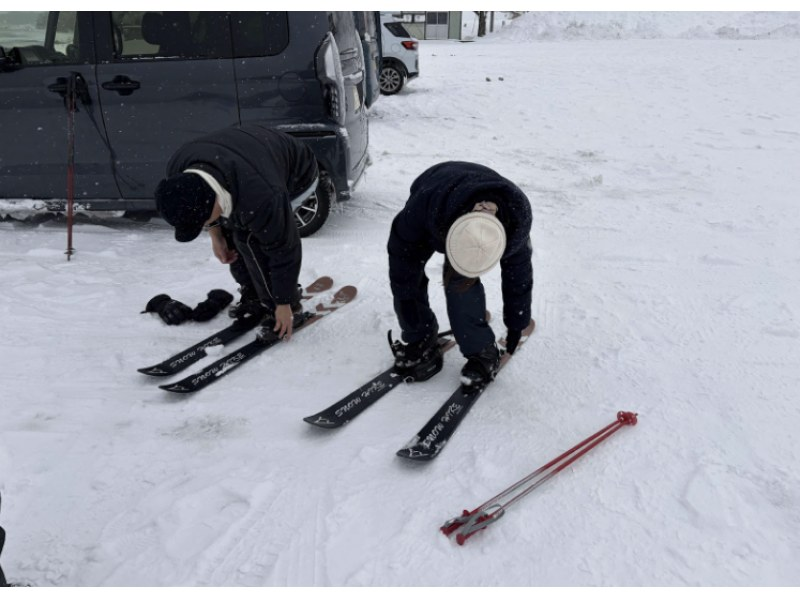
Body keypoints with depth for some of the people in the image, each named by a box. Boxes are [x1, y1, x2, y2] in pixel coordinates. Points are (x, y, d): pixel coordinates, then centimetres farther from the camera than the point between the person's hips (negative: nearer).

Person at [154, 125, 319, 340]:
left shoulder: (259, 197, -46)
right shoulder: (179, 171, -26)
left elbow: (284, 251, -32)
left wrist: (284, 304, -22)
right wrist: (215, 233, -4)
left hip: (297, 176, -7)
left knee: (249, 237, -23)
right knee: (229, 229, -6)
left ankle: (284, 307, -7)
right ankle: (255, 297, 13)